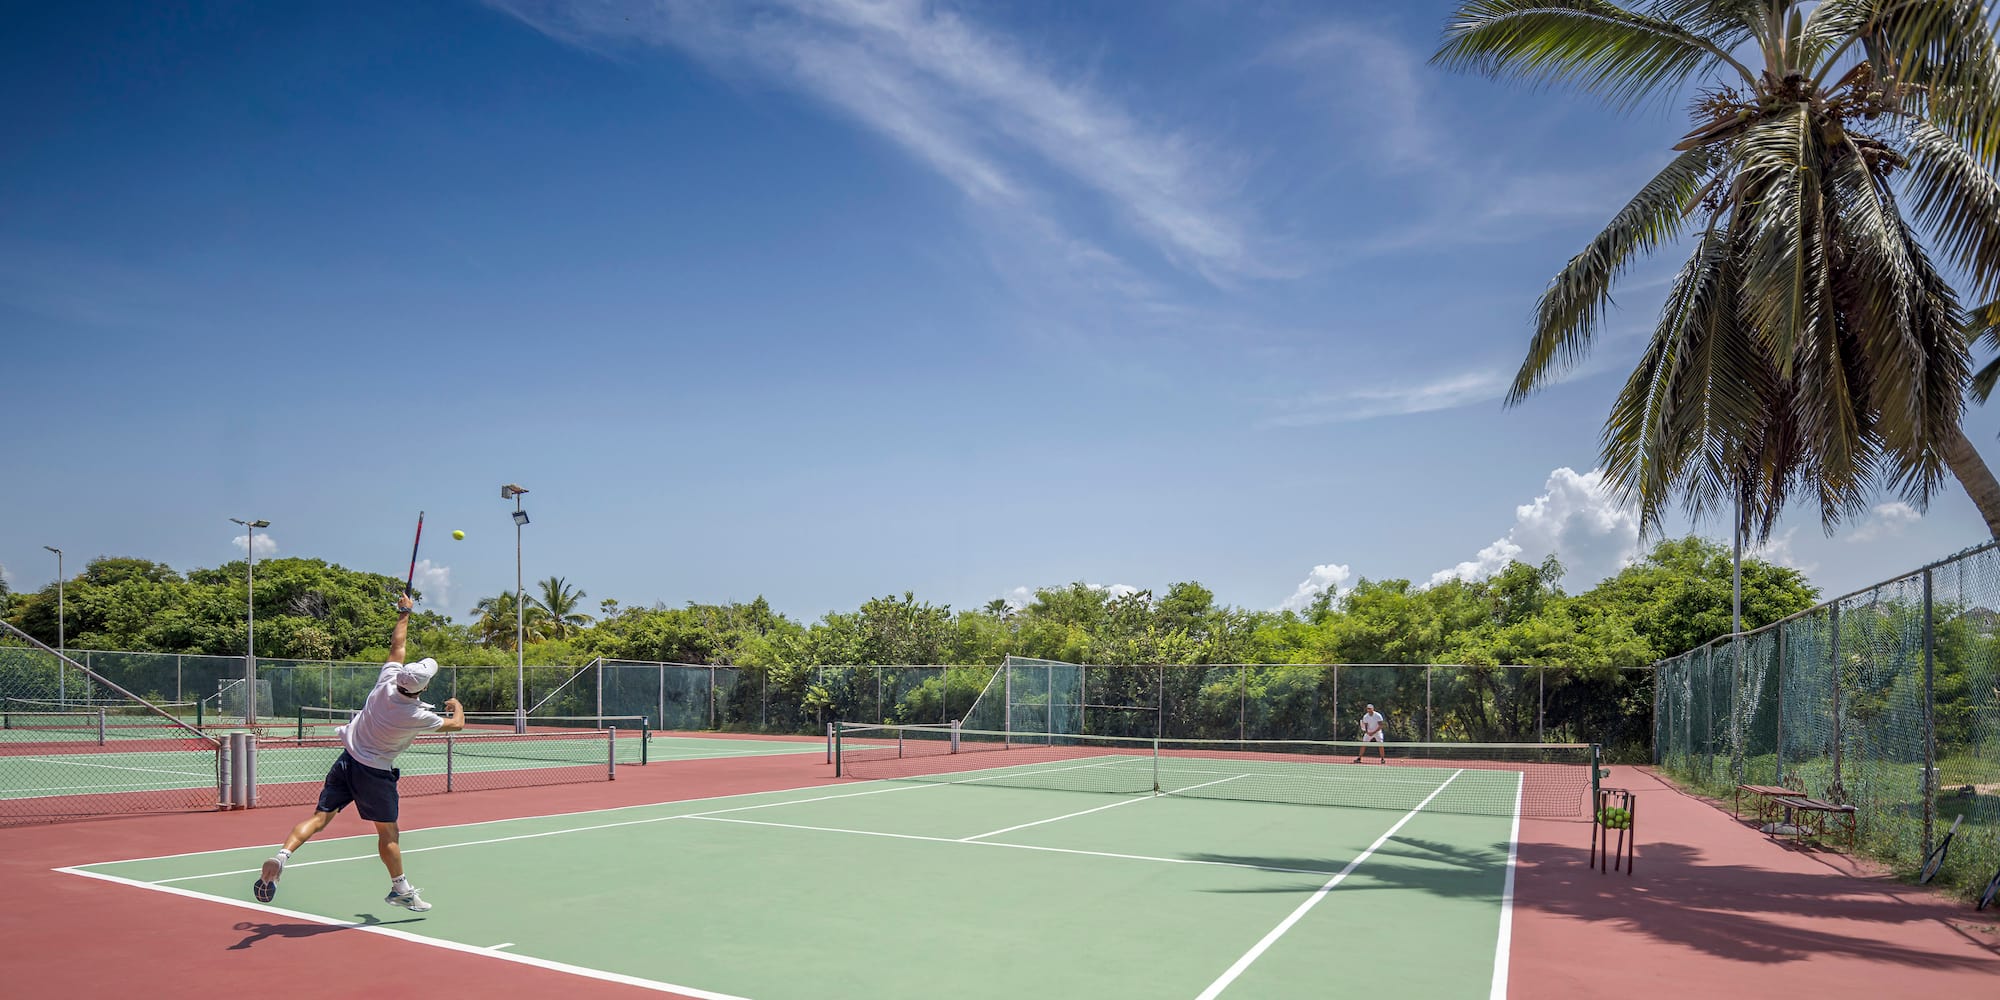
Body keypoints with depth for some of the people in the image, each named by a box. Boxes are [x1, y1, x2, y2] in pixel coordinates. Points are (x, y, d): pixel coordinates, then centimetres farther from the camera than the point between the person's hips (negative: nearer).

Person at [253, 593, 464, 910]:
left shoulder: (386, 682, -12)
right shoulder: (417, 716, -21)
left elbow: (396, 645, 4)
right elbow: (457, 725, -5)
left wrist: (404, 613, 16)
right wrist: (457, 705, 17)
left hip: (347, 760, 4)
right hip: (375, 774, -4)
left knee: (319, 817, 3)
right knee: (388, 832, 9)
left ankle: (282, 854, -19)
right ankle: (400, 889, 21)